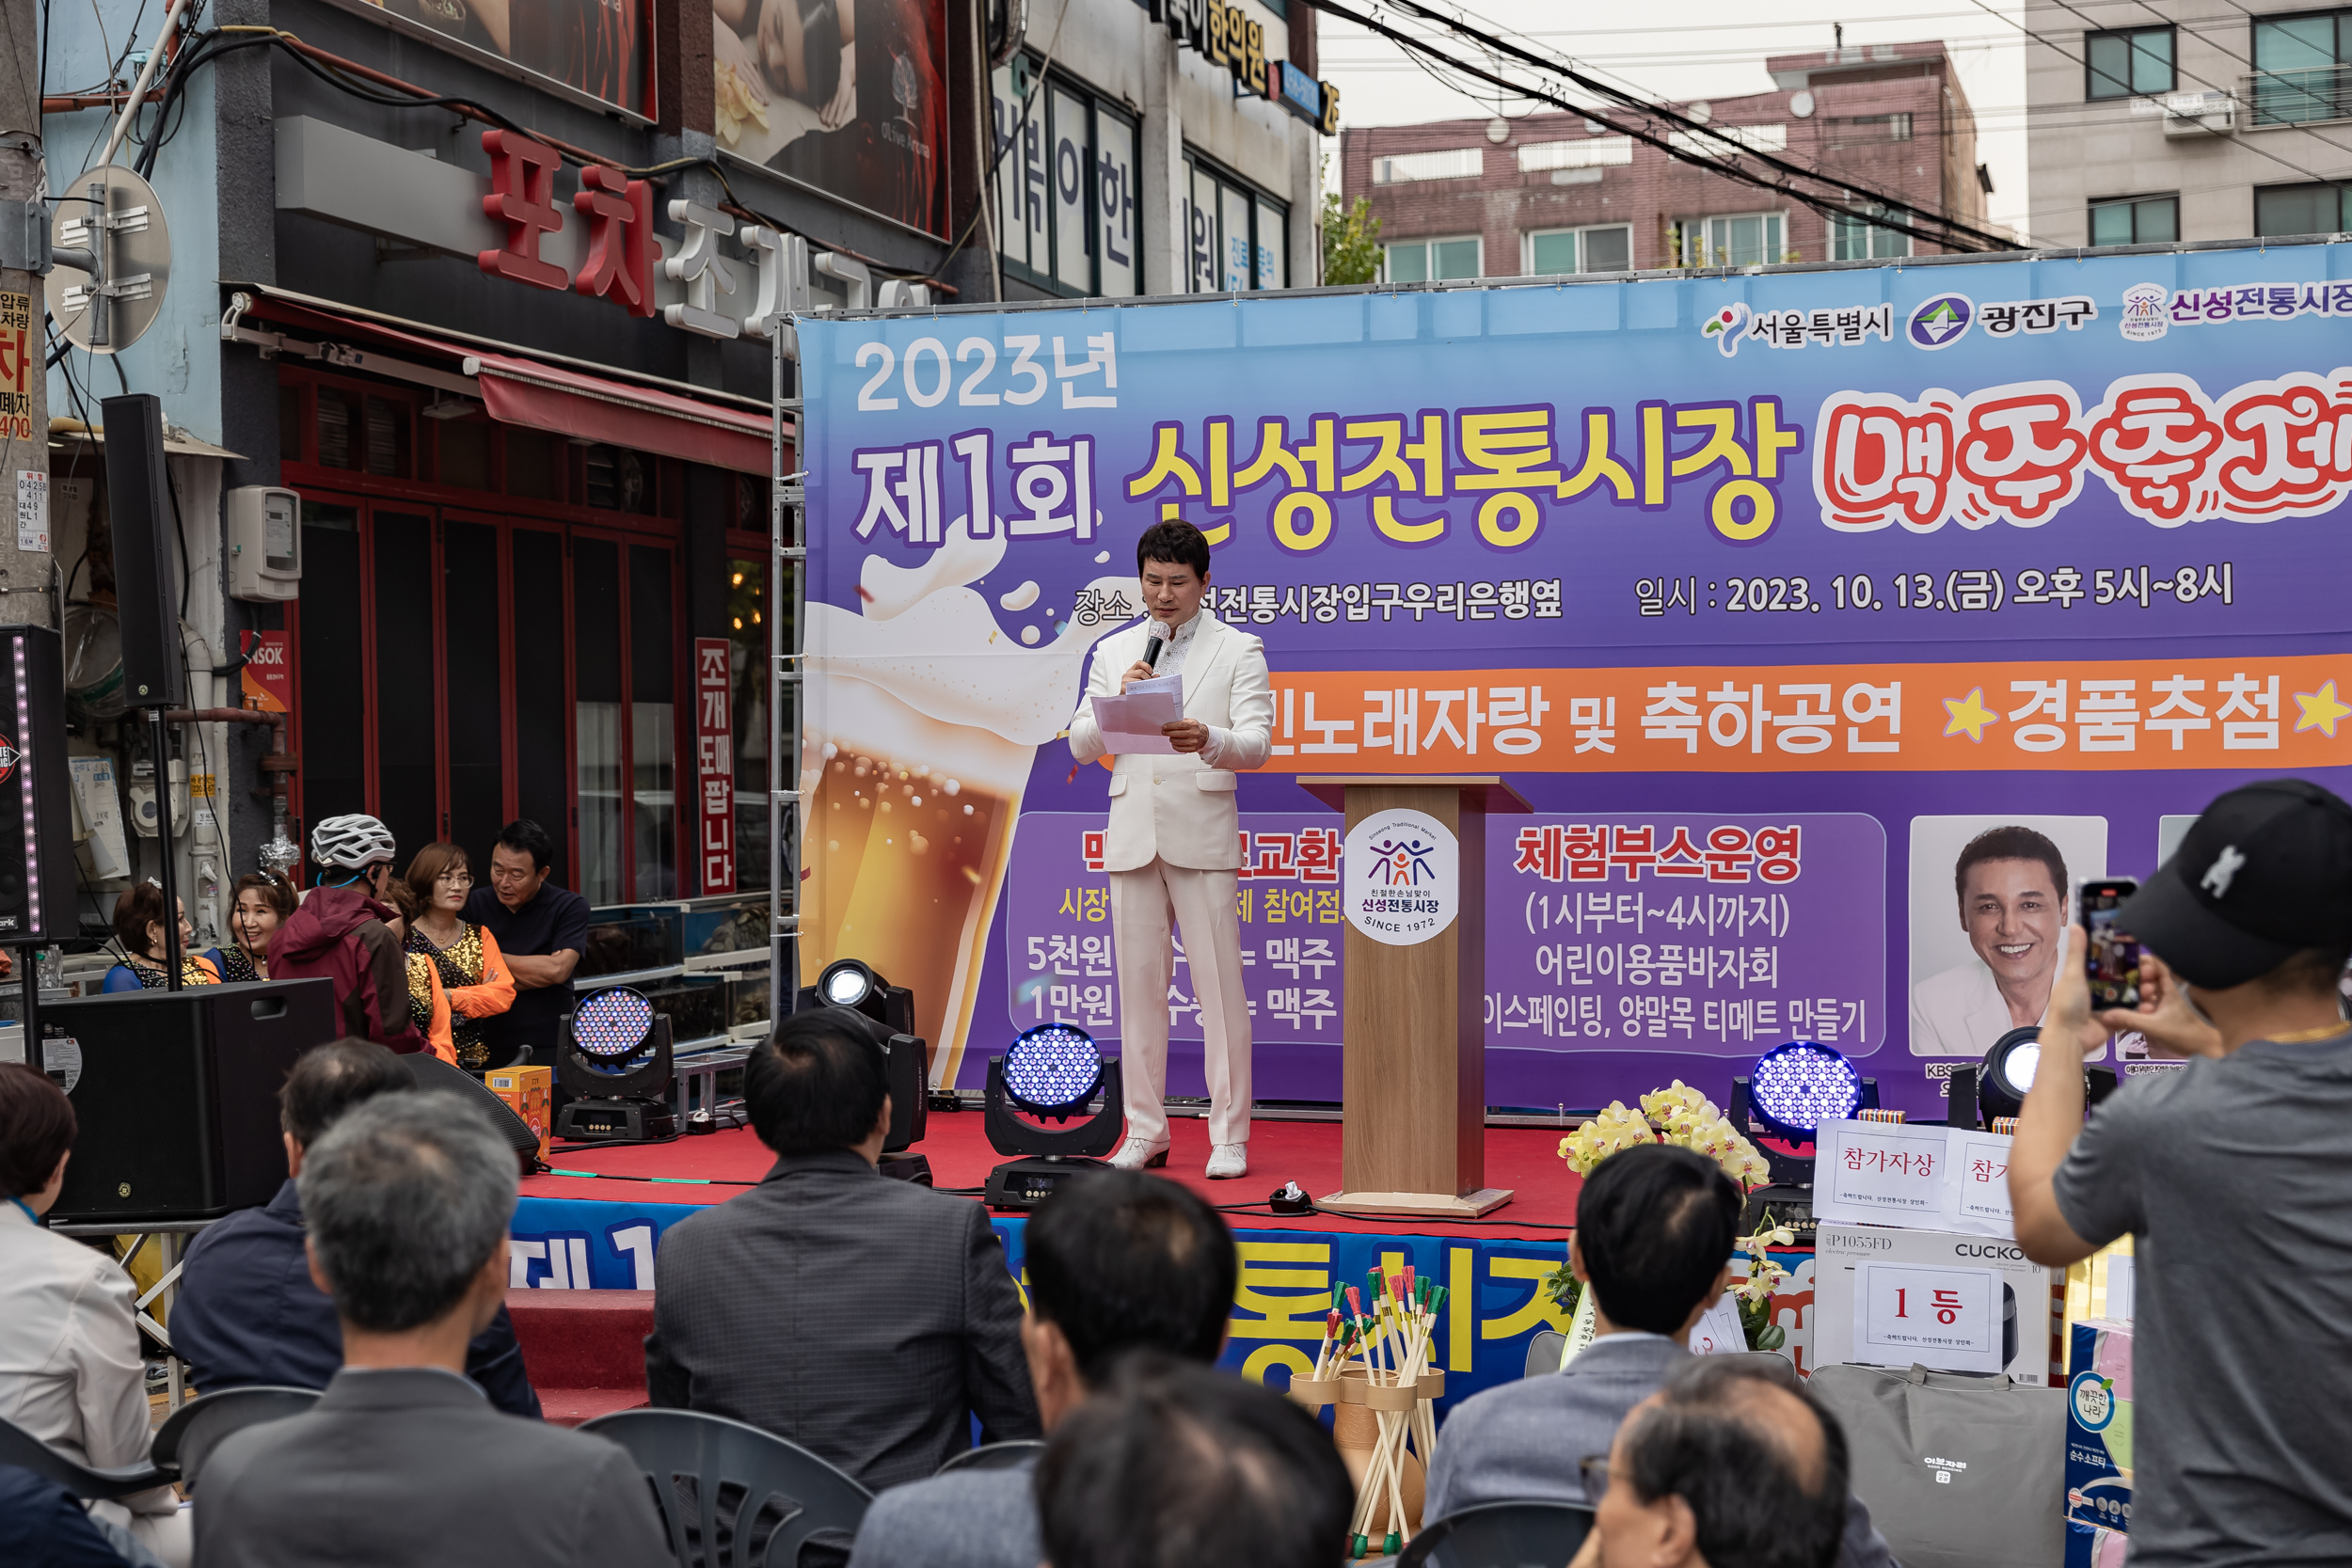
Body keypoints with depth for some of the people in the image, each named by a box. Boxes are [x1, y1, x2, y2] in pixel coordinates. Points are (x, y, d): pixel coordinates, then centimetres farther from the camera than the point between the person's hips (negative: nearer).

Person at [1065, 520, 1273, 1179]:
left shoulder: (1238, 650, 5)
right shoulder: (1114, 652, 15)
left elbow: (1257, 742, -8)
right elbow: (1081, 745, 9)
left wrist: (1208, 739, -29)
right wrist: (1120, 699, -9)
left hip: (1202, 835, -3)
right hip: (1132, 834, 3)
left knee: (1219, 987, -4)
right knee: (1138, 988, 6)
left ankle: (1229, 1137, 2)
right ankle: (1145, 1133, 14)